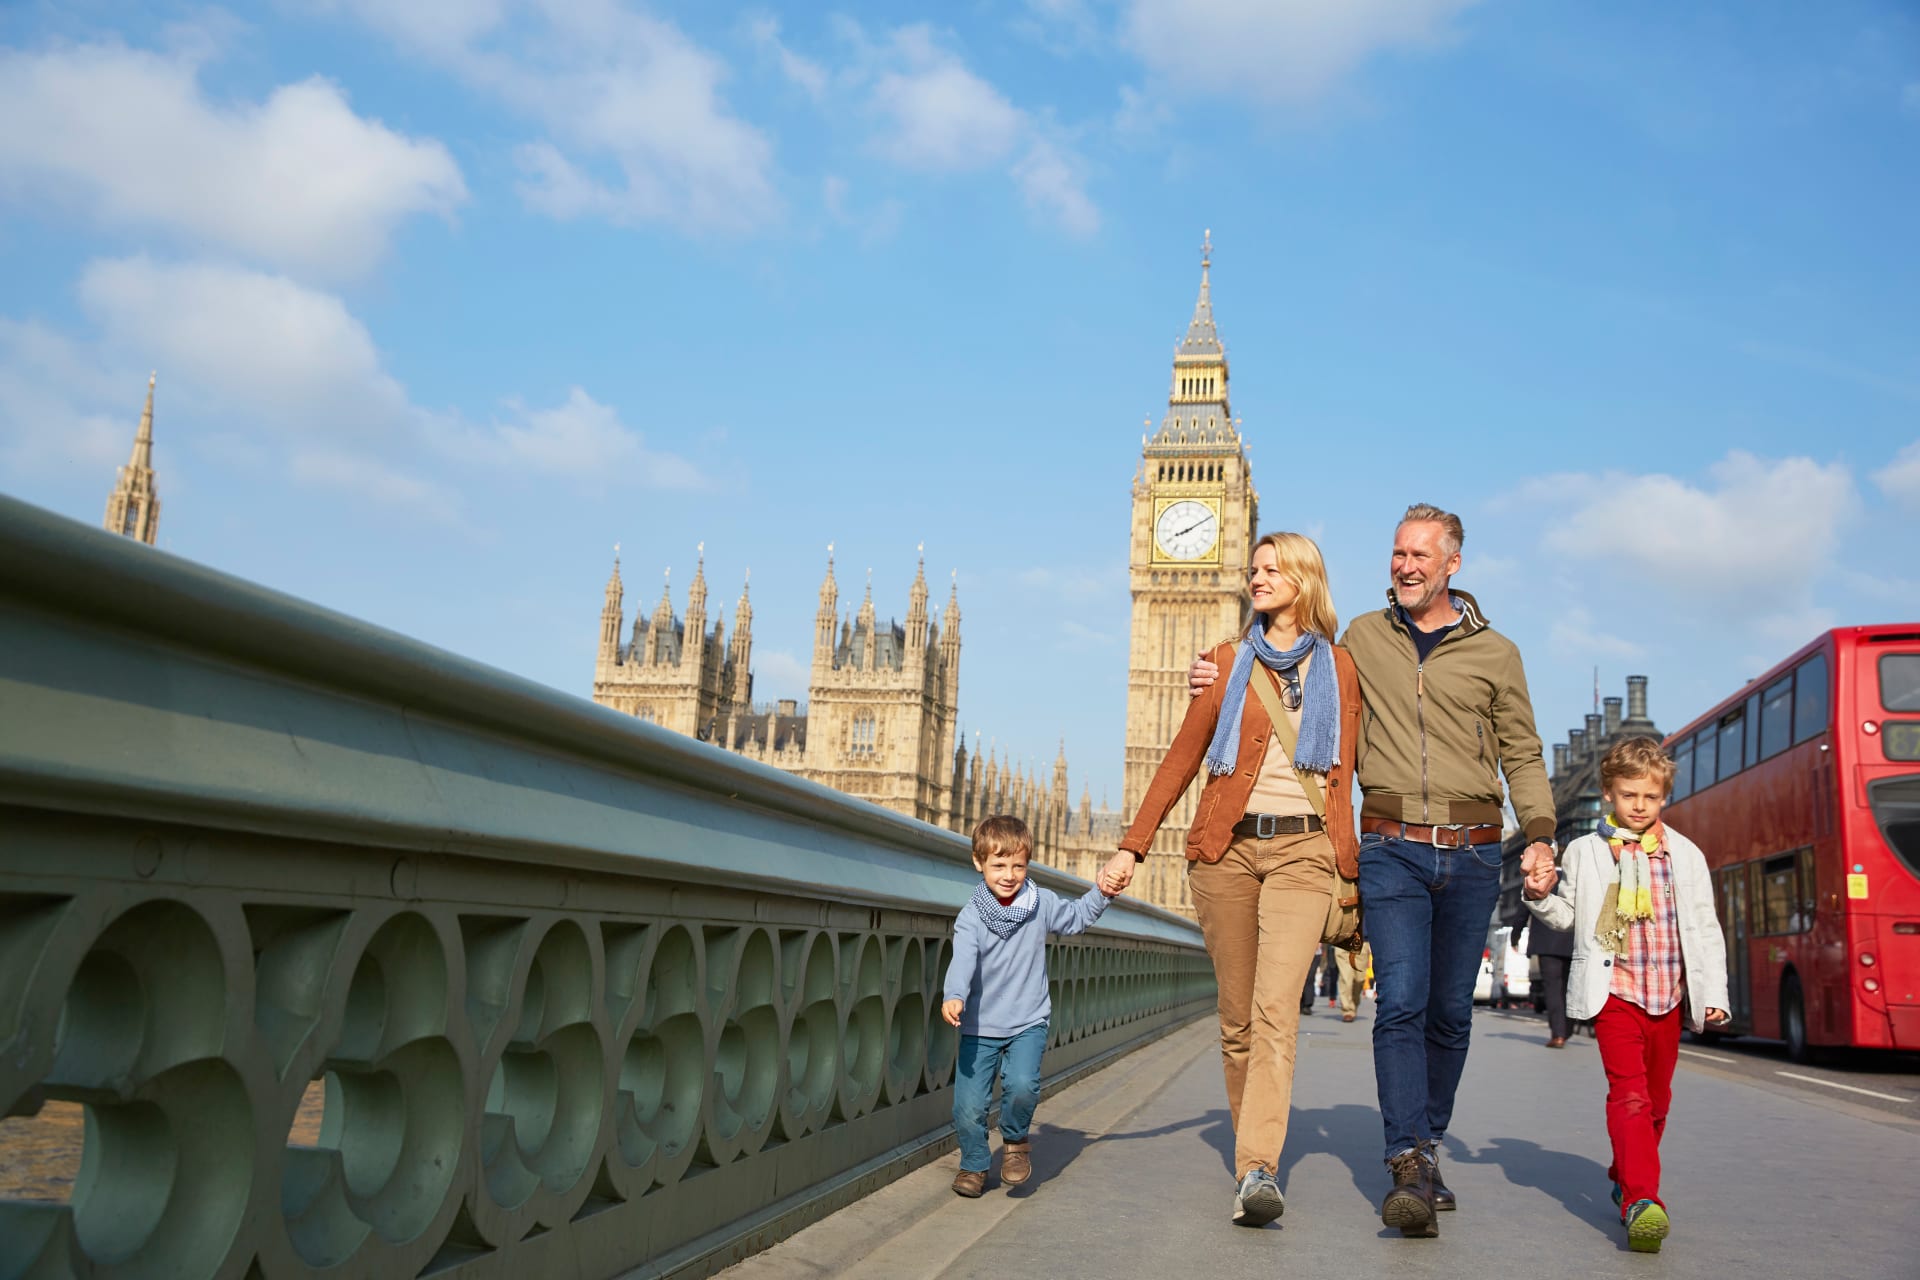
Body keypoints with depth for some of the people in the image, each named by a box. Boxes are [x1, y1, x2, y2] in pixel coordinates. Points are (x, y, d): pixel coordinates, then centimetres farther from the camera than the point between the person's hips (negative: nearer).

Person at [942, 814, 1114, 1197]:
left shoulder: (1042, 904, 1)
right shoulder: (971, 914, -8)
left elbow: (1076, 918, 21)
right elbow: (963, 959, -24)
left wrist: (1100, 892, 5)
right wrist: (954, 996, -42)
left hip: (1028, 1022, 1)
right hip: (980, 1026, -1)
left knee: (1022, 1085, -23)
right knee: (968, 1107, -3)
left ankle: (1016, 1140, 8)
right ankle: (973, 1165, 24)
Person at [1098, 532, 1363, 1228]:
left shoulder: (1339, 667, 10)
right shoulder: (1228, 661, 11)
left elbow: (1350, 769, 9)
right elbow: (1181, 759, 10)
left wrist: (1353, 864, 2)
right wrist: (1132, 847, 5)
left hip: (1302, 850, -2)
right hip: (1226, 848, 2)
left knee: (1276, 1008, -17)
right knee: (1237, 1016, 5)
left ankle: (1257, 1171, -20)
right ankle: (1253, 1157, 20)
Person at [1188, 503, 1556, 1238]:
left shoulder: (1494, 653, 8)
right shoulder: (1363, 639, 9)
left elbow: (1522, 755, 11)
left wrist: (1539, 834, -2)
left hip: (1471, 853, 1)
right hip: (1392, 849, -1)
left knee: (1450, 1012, 8)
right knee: (1400, 1003, -13)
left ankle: (1428, 1146, 22)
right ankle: (1411, 1168, -16)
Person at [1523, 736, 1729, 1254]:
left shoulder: (1686, 855, 8)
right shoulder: (1583, 852, 6)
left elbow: (1704, 929, 9)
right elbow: (1568, 916, 14)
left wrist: (1714, 993, 3)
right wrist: (1541, 897, -7)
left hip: (1669, 995, 3)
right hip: (1613, 991, -3)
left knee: (1656, 1096, 14)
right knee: (1628, 1092, -16)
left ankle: (1625, 1176, 34)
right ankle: (1642, 1201, -24)